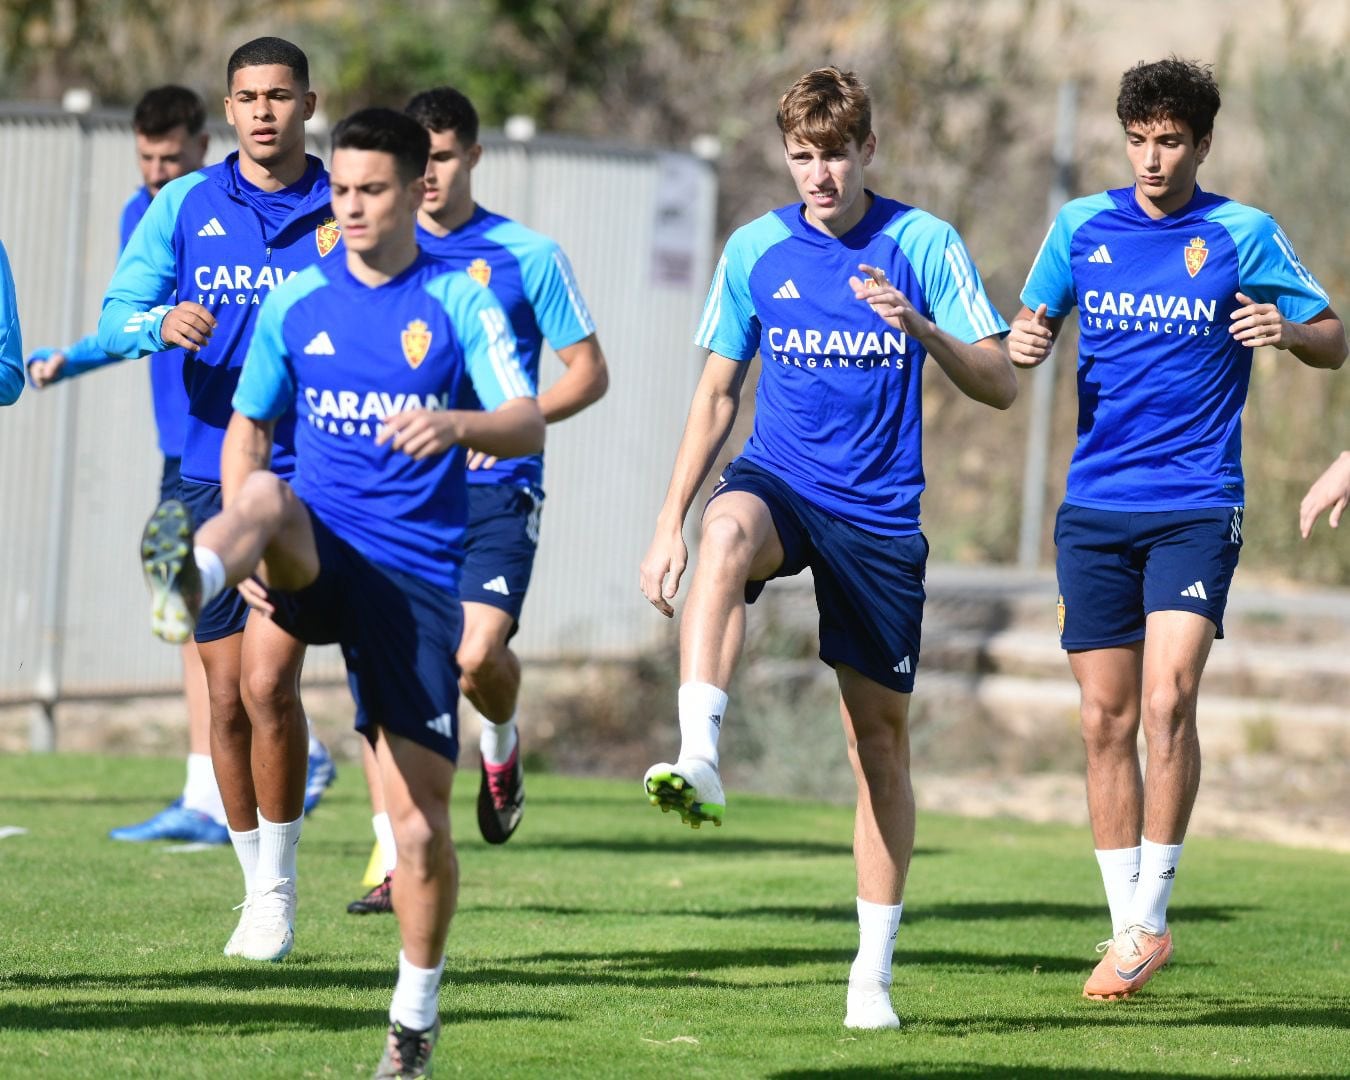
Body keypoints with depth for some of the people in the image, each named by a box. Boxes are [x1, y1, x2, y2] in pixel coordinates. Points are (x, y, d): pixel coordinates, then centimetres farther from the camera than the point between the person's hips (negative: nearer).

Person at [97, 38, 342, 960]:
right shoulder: (183, 208, 7)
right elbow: (115, 316, 1)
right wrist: (163, 323, -20)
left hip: (311, 478, -3)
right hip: (211, 477, 3)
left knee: (268, 680, -16)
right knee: (227, 699, 6)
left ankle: (279, 888, -2)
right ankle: (257, 891, 20)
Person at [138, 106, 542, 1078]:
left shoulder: (462, 303, 1)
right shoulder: (296, 303, 9)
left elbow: (528, 424, -10)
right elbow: (247, 430, 16)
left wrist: (457, 425, -33)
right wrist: (244, 547, -1)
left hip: (416, 576, -1)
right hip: (319, 555, 1)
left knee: (421, 829, -4)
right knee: (267, 498, -36)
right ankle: (190, 582, -71)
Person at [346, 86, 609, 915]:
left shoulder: (528, 255, -1)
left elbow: (589, 373, 3)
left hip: (495, 490, -3)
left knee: (478, 652, -21)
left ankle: (502, 743, 15)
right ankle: (395, 863, 5)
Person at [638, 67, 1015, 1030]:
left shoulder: (924, 245, -3)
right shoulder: (755, 250, 3)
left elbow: (1000, 385, -7)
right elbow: (718, 395, 11)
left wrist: (919, 327, -25)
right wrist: (671, 522, 4)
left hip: (880, 515, 0)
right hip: (779, 479, 0)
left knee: (880, 732, 2)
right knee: (728, 528, -37)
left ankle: (874, 970, 12)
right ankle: (698, 763, -50)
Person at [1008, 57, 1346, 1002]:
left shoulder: (1242, 234, -1)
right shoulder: (1082, 226, 7)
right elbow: (1031, 330, 18)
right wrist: (1025, 344, -6)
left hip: (1197, 507, -3)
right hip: (1096, 508, 3)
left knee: (1167, 700, -18)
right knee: (1107, 719, 3)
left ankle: (1150, 916, -7)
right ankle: (1129, 929, 12)